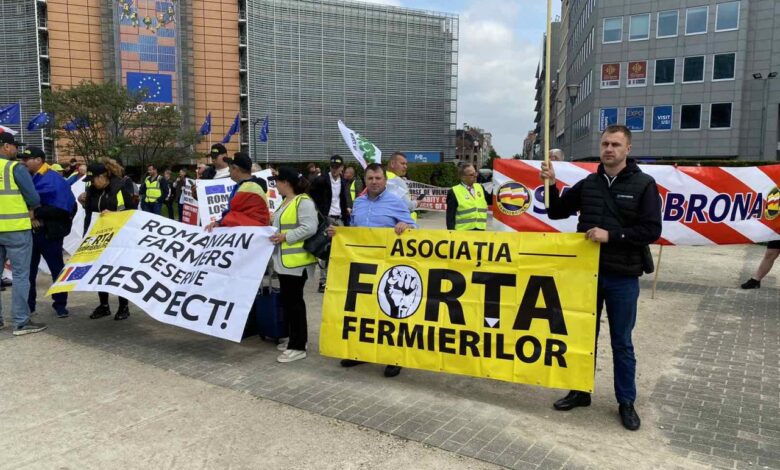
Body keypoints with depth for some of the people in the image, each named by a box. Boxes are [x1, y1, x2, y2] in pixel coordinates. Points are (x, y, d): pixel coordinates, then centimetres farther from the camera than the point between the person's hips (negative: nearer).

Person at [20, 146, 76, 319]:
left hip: (48, 233, -6)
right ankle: (27, 304, 22)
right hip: (28, 232, 6)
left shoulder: (54, 180, -12)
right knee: (27, 270, 11)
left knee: (57, 269, 6)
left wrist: (37, 212, -23)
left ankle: (60, 304, 17)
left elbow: (62, 208, -19)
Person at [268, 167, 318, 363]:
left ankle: (298, 346, 3)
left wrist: (285, 237, -20)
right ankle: (294, 339, 26)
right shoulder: (285, 202, 17)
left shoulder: (303, 202, -14)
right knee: (286, 299, 14)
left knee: (294, 300, -5)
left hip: (297, 260, -10)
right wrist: (275, 233, 9)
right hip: (284, 259, 10)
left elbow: (309, 228, -22)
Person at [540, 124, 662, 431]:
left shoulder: (643, 184, -6)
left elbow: (652, 230, -11)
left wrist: (611, 235, -21)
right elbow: (556, 213, 9)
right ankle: (581, 391, 29)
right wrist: (551, 184, -7)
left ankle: (626, 402, 24)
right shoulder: (587, 184, 4)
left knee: (622, 343, 9)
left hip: (623, 277, -3)